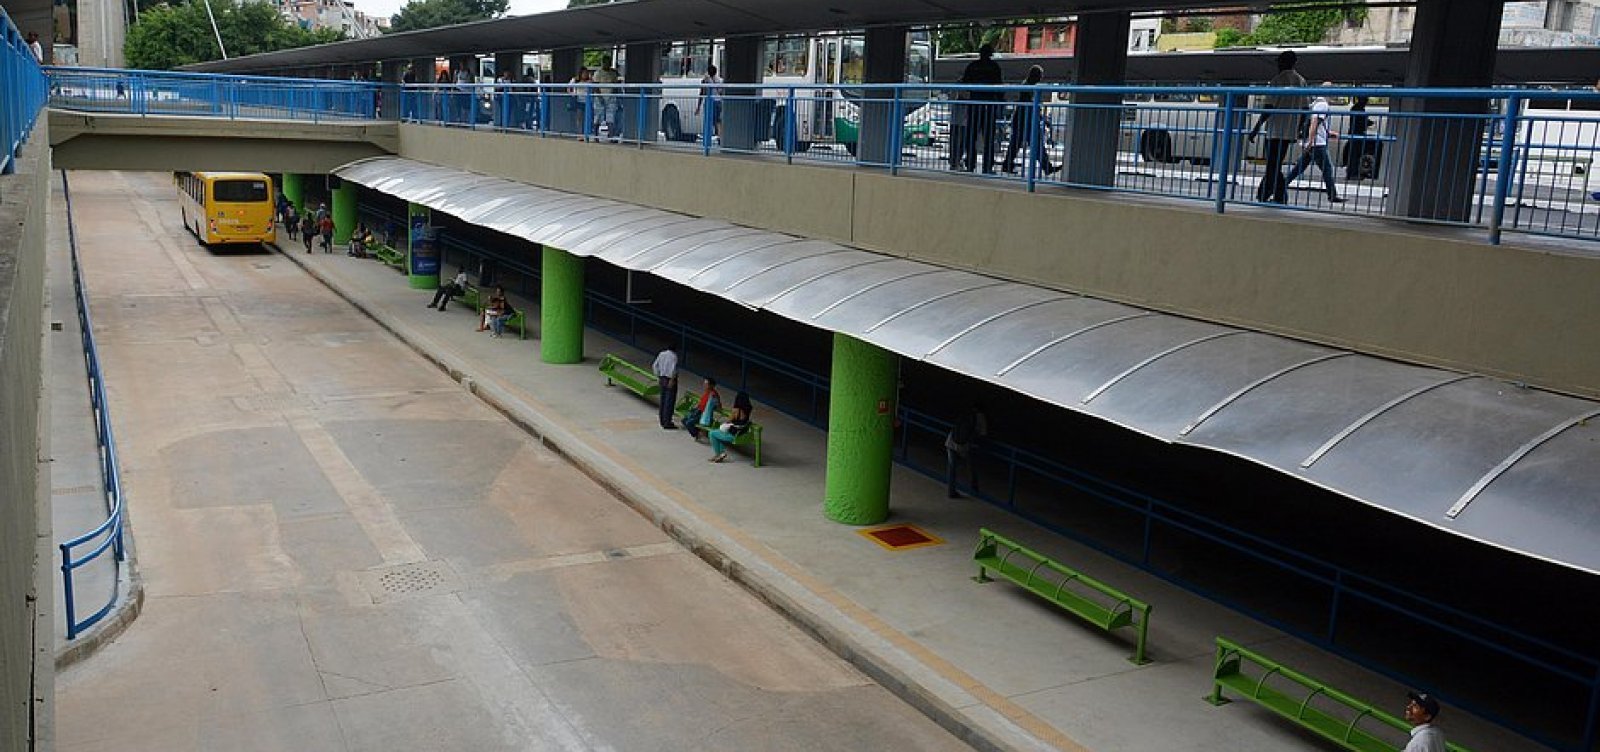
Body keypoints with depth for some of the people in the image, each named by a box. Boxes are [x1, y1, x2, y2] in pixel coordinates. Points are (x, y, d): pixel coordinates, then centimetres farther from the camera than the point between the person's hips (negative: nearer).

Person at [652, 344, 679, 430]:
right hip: (670, 379, -7)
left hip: (662, 379, 7)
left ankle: (663, 421, 22)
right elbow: (673, 368, -22)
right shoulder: (673, 355, -12)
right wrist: (672, 380, -17)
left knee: (663, 400, 15)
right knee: (670, 401, -4)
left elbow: (655, 366, 10)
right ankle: (667, 423, -5)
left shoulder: (661, 354, 7)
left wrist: (658, 377, 15)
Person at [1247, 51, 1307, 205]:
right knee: (1274, 165, 14)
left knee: (1273, 166, -4)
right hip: (1291, 131, 7)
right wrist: (1299, 129, 22)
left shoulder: (1277, 80, -9)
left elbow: (1269, 108, -13)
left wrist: (1256, 129, -10)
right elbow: (1304, 108, 13)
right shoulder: (1301, 81, 12)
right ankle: (1262, 195, 19)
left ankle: (1281, 198, -7)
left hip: (1276, 130, -7)